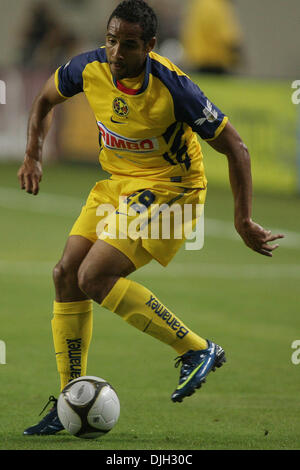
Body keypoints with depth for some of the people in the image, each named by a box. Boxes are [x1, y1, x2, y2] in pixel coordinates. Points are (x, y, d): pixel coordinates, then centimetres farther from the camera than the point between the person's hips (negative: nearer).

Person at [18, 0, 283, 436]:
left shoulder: (173, 88, -27)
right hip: (117, 186, 7)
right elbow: (46, 99, 14)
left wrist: (244, 222, -20)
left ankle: (198, 349, -9)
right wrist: (33, 157, 3)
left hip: (168, 190, -7)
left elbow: (235, 148, -20)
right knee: (66, 275, -2)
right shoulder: (90, 68, -10)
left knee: (94, 277, -20)